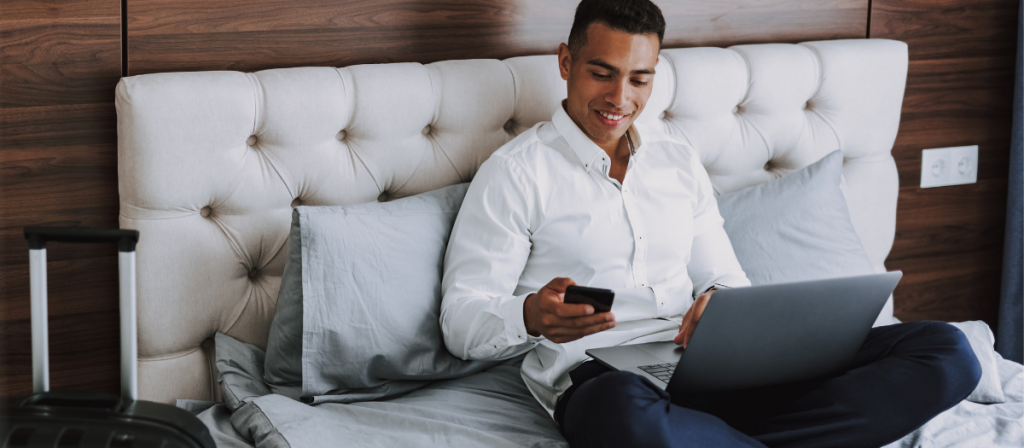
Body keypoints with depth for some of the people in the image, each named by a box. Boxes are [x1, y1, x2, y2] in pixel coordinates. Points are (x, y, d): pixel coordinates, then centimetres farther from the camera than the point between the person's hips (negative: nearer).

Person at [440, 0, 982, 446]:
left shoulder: (680, 162, 23)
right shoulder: (516, 171, 5)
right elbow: (461, 320, 1)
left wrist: (720, 298, -2)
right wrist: (530, 316, -23)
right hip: (602, 378, -6)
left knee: (947, 351, -12)